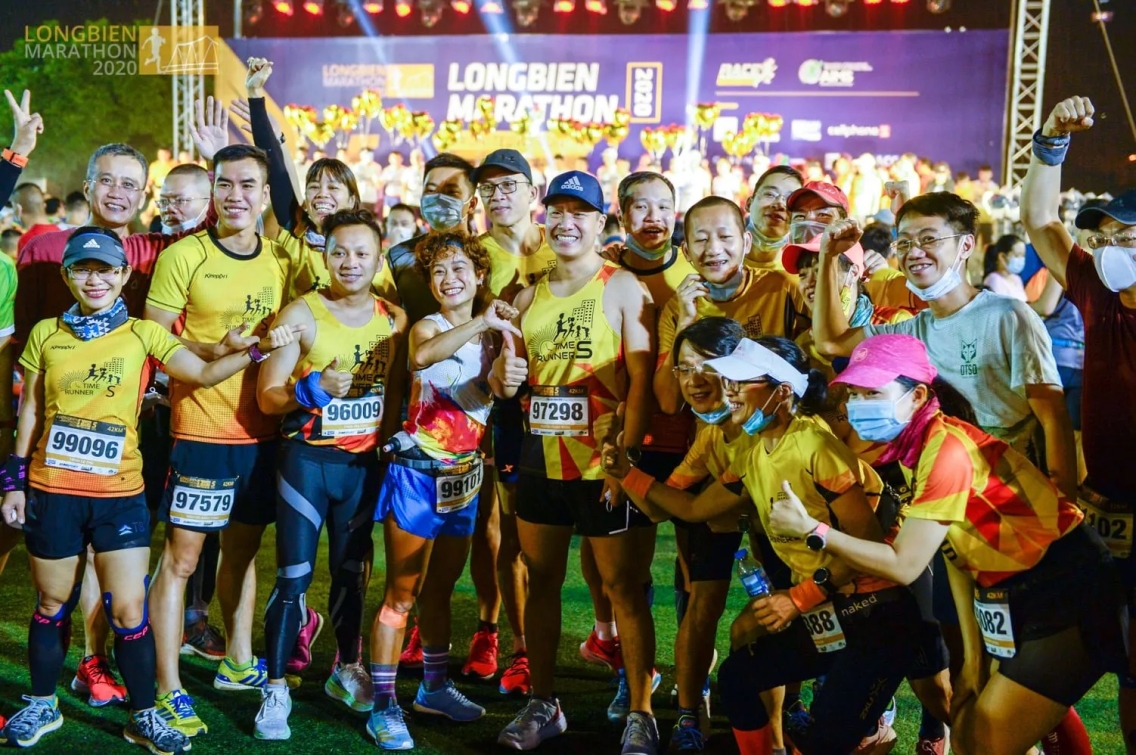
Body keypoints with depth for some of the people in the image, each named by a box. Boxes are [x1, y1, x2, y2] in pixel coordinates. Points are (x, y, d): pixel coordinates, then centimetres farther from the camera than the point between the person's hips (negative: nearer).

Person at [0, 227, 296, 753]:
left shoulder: (142, 334, 0)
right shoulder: (45, 334, 4)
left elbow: (203, 373, -9)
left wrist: (258, 349, -22)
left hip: (120, 493, -1)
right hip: (52, 492, 1)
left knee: (129, 611, 0)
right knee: (53, 604, 14)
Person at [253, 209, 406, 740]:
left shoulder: (394, 319, 4)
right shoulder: (301, 314, -8)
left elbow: (399, 390, 15)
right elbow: (267, 397, -10)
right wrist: (314, 388, -25)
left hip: (365, 463, 4)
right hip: (307, 459, -4)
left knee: (352, 570, 16)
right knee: (294, 576, -1)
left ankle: (347, 668, 33)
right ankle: (276, 689, 9)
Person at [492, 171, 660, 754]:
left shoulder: (623, 288, -5)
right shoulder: (529, 296, 12)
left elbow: (641, 380, -11)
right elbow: (507, 374, 19)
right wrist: (504, 376, -5)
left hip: (603, 462, -6)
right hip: (540, 458, 6)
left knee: (623, 586, 1)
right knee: (541, 580, 12)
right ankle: (542, 705, 25)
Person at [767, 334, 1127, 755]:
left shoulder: (946, 449, -23)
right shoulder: (911, 447, 4)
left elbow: (903, 565, -23)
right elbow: (954, 553, 5)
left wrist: (811, 529, -18)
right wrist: (973, 654, 3)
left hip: (1067, 592, -9)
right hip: (1009, 596, 9)